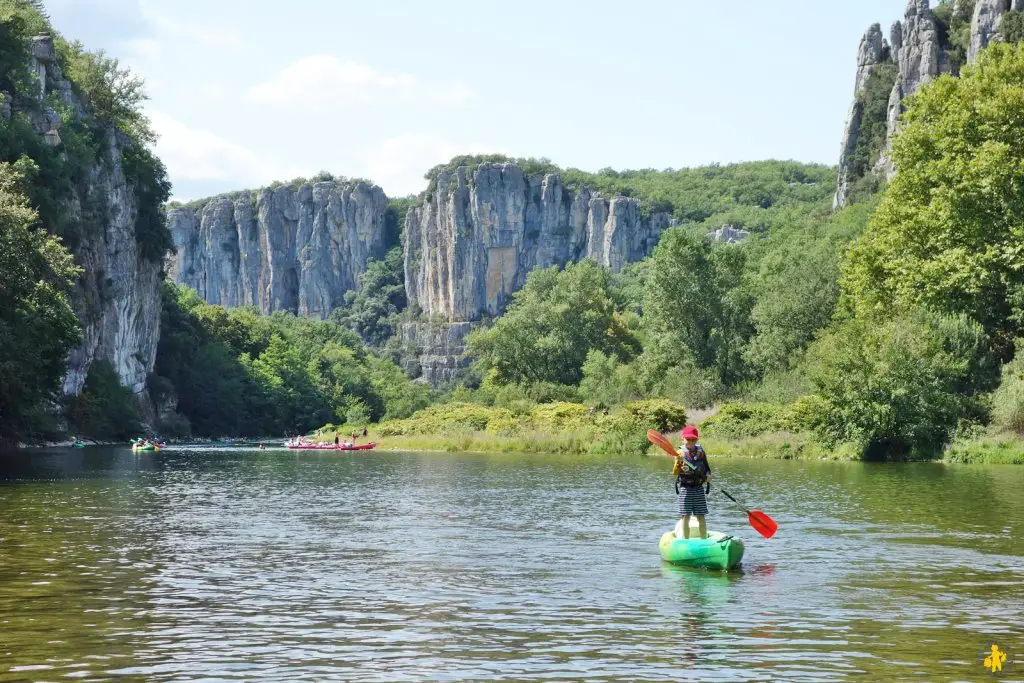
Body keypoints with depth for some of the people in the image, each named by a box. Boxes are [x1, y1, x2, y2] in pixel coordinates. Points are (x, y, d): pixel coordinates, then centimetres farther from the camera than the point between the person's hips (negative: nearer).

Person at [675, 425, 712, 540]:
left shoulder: (701, 452, 5)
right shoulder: (681, 452, -5)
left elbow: (706, 467, 16)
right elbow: (675, 472, -12)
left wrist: (708, 475, -4)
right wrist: (678, 462, -31)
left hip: (699, 488, 3)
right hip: (685, 488, -3)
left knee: (701, 517, 5)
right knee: (685, 517, -2)